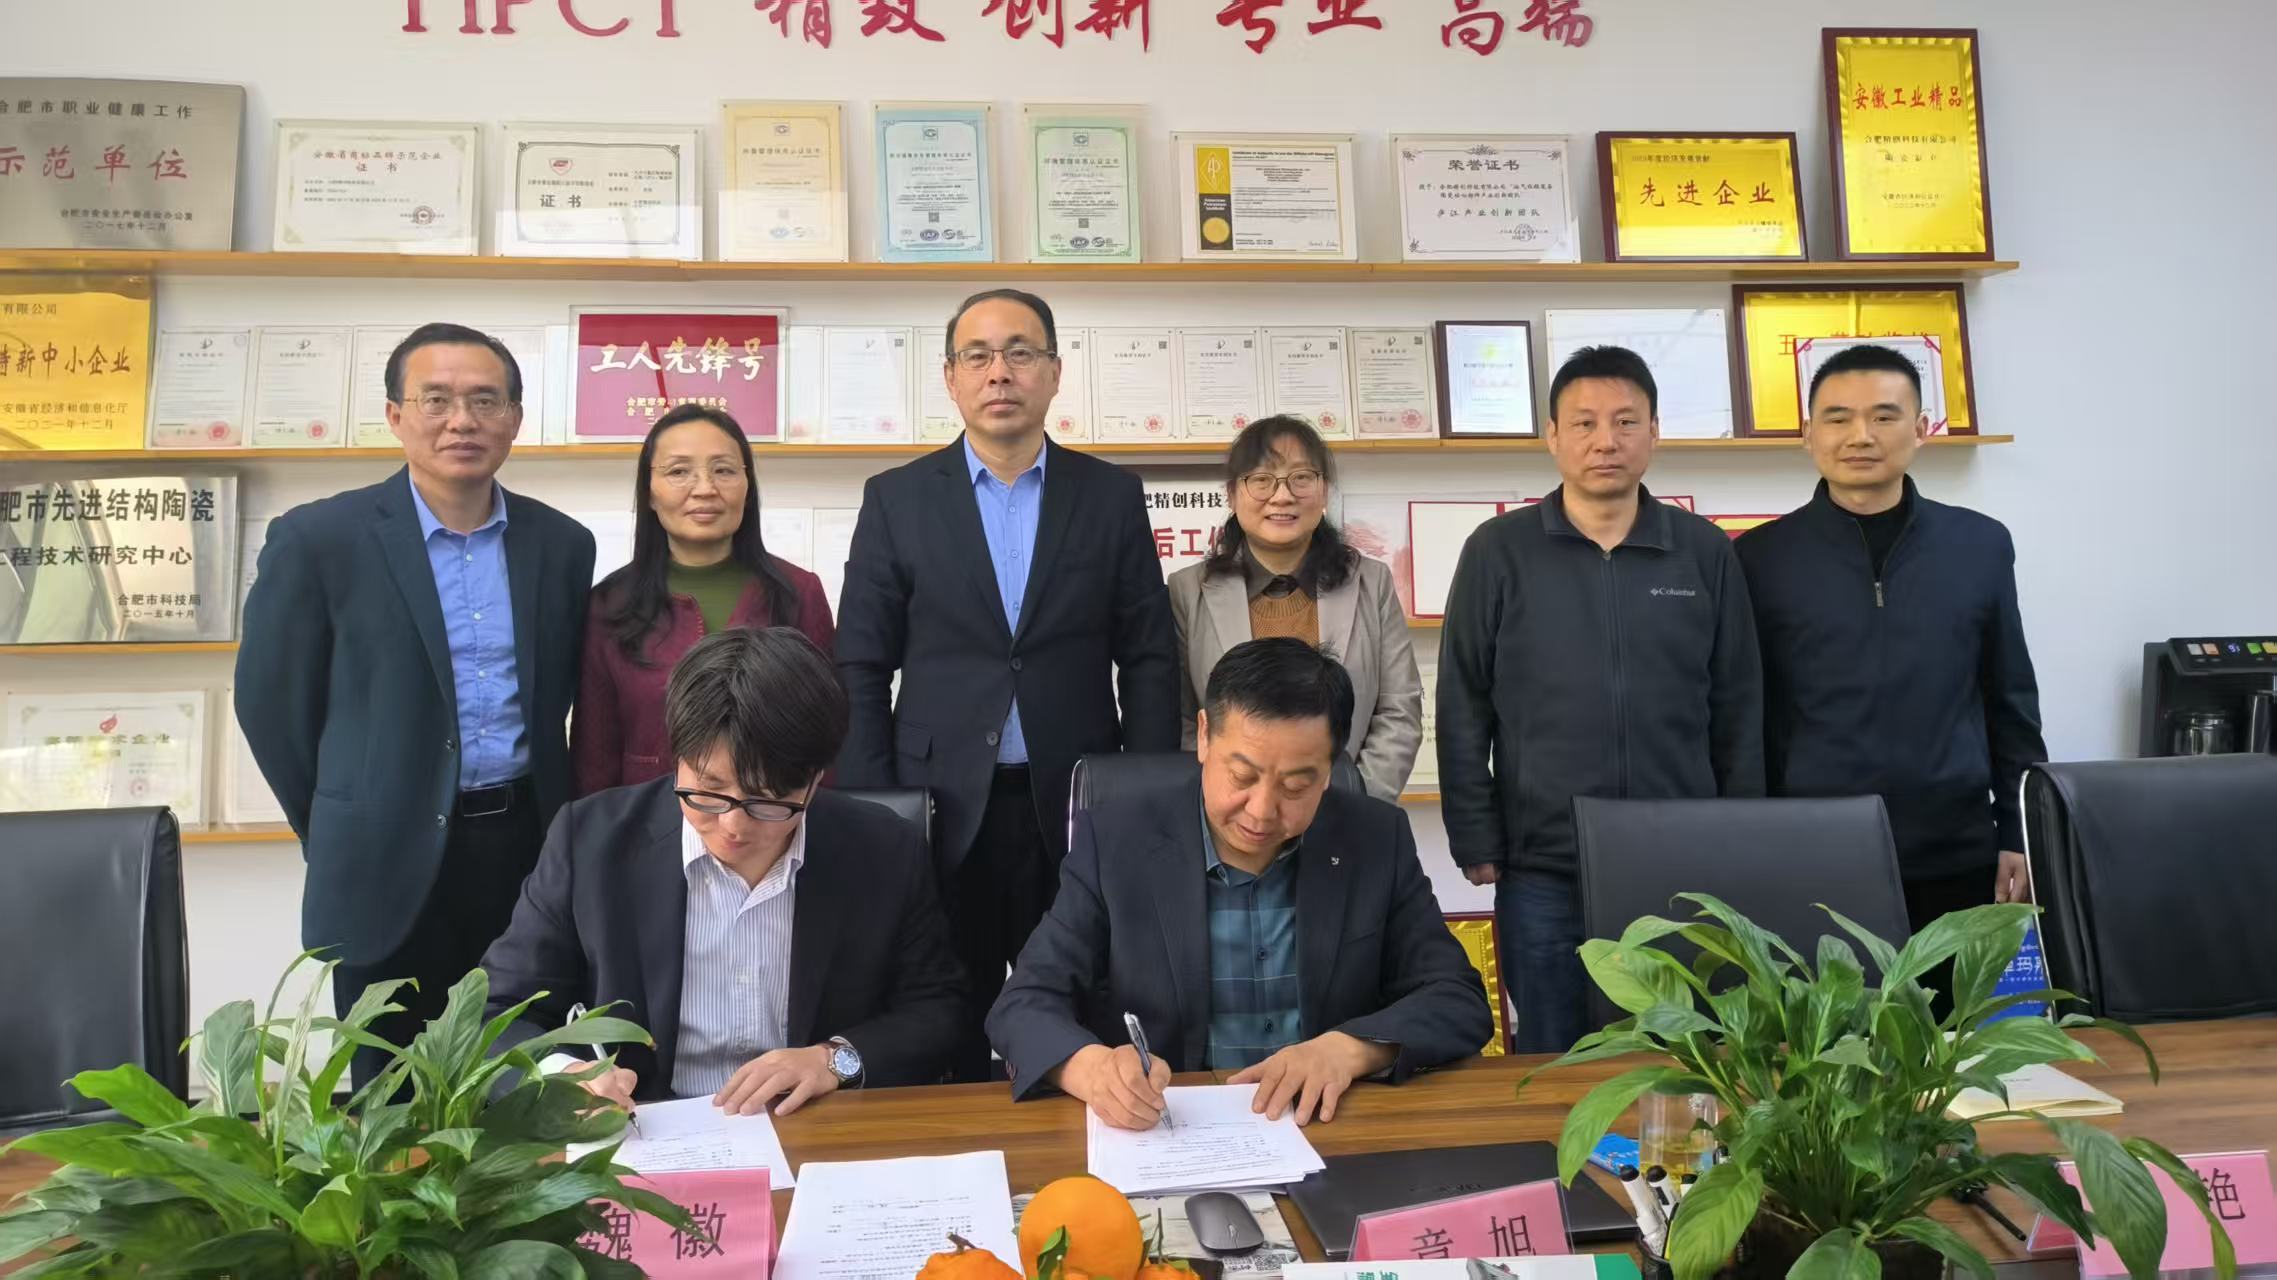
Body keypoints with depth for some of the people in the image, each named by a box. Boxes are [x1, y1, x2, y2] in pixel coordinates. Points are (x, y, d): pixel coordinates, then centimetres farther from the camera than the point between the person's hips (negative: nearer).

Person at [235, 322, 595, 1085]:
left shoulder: (562, 543, 4)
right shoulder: (319, 539, -7)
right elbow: (271, 702, 0)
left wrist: (537, 810, 11)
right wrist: (345, 833, 5)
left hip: (529, 849, 3)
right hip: (391, 865, -3)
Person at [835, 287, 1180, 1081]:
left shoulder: (1112, 495, 5)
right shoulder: (896, 499, 4)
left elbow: (1148, 662, 5)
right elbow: (861, 672, 3)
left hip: (1078, 814, 0)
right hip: (941, 813, 0)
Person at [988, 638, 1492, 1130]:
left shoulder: (1377, 840, -2)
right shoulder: (1116, 840, -6)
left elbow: (1460, 1002, -1)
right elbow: (1025, 1006, -8)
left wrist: (1348, 1049, -19)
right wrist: (1092, 1067, -29)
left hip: (1333, 1133, 1)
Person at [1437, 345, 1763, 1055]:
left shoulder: (1706, 551, 4)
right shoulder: (1499, 551, -1)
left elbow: (1739, 711, 8)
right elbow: (1462, 712, -1)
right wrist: (1477, 846, -4)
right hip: (1543, 874, -1)